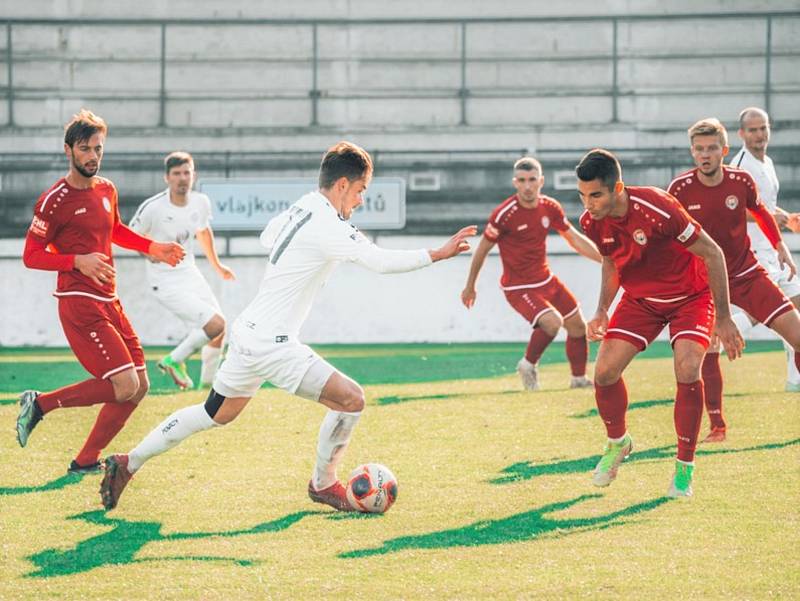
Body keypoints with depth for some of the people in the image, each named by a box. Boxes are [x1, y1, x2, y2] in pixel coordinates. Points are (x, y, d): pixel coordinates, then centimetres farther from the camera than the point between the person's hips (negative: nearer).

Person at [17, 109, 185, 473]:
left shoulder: (106, 190, 12)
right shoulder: (55, 199, -11)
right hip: (80, 305, -8)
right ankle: (40, 404, -4)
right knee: (125, 385, -18)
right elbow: (31, 256, -10)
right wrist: (78, 261, -22)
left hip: (109, 302, 8)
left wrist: (153, 248, 21)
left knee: (139, 387, 7)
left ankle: (86, 461, 16)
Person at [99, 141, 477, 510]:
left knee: (216, 413, 24)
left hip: (249, 330, 10)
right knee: (350, 399, -9)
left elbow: (266, 238, 30)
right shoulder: (328, 226, -19)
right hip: (271, 344, -10)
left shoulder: (299, 209, 9)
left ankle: (127, 464, 28)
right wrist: (438, 254, -23)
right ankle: (322, 484, 8)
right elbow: (381, 261, -28)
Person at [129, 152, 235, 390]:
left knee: (219, 330, 12)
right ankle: (174, 360, 3)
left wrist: (217, 265, 28)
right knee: (215, 325, -18)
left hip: (189, 272, 7)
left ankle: (208, 379, 34)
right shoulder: (152, 208, -21)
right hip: (165, 280, -7)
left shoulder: (201, 202, -2)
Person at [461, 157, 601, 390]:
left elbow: (575, 239, 8)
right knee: (552, 321, -28)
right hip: (518, 288, -7)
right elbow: (482, 249, -8)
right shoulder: (504, 214, -21)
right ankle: (529, 365, -2)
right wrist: (470, 287, 1)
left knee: (577, 326, 13)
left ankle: (579, 378, 33)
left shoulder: (550, 207, -4)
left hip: (546, 280, 7)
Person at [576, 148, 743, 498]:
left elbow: (712, 253, -23)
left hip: (690, 295, -5)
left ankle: (685, 466, -8)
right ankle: (617, 443, 22)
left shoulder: (658, 209, -34)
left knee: (687, 370, -26)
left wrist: (723, 319, -19)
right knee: (604, 371, -9)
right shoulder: (592, 222, -16)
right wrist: (602, 311, -7)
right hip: (640, 298, 5)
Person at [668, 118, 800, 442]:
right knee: (708, 349, -18)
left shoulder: (741, 181, -9)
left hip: (746, 274, 2)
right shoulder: (681, 189, -15)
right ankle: (717, 426, -9)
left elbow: (760, 211, 12)